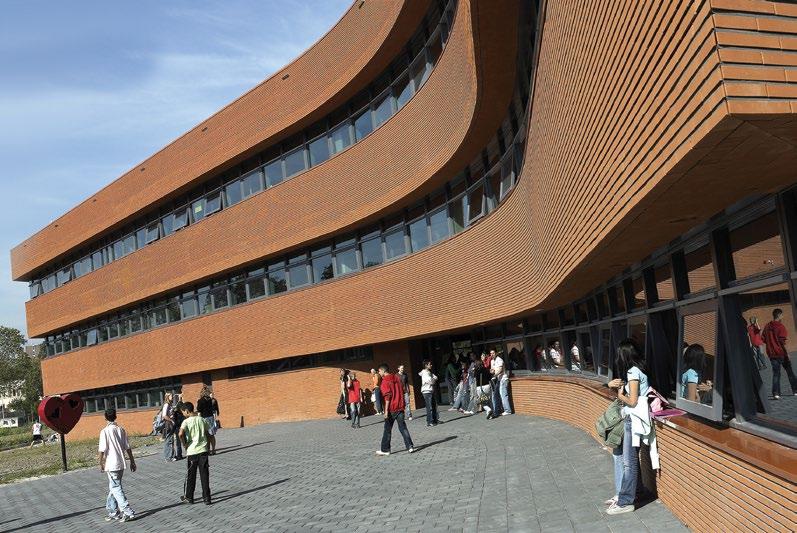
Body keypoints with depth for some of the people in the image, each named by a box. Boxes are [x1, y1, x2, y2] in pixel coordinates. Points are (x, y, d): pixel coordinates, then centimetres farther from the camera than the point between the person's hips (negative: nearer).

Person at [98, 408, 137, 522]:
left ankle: (128, 512, -7)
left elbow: (102, 449, -12)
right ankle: (113, 512, 23)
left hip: (111, 465, -6)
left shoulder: (105, 431, -10)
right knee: (113, 488, 18)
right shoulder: (121, 430, 5)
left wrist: (101, 463, -1)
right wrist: (132, 461, 12)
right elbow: (128, 447, 6)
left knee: (116, 489, -1)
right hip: (121, 464, 6)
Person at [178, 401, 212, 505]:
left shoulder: (186, 421, -9)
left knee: (190, 475, 12)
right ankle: (206, 497, 7)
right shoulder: (202, 420, 5)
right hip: (203, 450, 3)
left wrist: (184, 444, -11)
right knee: (204, 475, 6)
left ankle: (188, 497, 23)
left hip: (192, 451, -3)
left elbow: (180, 434, -25)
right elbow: (208, 435, 8)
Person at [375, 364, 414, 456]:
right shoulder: (396, 378, 9)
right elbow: (402, 391, 13)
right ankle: (410, 446, 1)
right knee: (403, 427, 8)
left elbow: (387, 397, -17)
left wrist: (386, 411, -15)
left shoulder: (384, 381, -11)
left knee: (387, 429, 5)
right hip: (400, 407, 6)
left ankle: (385, 449, 12)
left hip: (391, 409, -6)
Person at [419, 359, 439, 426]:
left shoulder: (429, 372, 16)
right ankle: (429, 422, -6)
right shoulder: (424, 373, -14)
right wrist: (434, 379, -2)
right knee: (429, 407, -9)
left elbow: (435, 377, 8)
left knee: (434, 406, 14)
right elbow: (431, 381, -21)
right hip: (427, 391, -10)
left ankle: (435, 420, 23)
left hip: (431, 391, 10)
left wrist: (433, 379, -10)